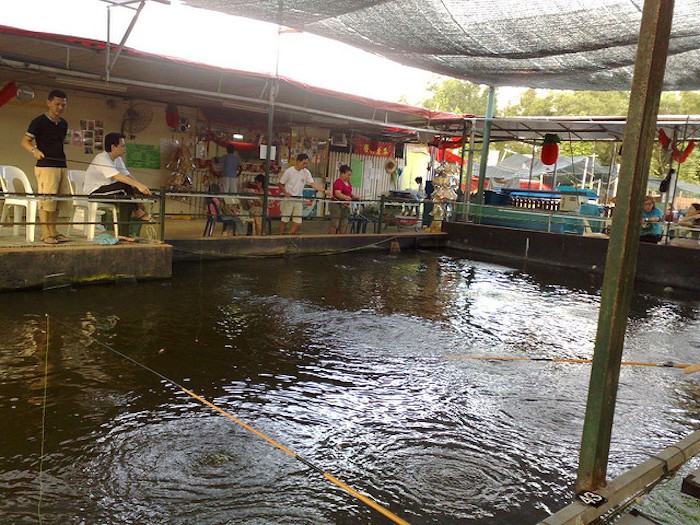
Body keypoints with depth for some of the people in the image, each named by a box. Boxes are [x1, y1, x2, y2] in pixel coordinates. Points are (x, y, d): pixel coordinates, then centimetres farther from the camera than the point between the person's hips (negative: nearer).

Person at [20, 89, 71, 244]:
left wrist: (63, 159, 16)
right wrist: (34, 150, -23)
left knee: (60, 199, 8)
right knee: (47, 199, -9)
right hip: (46, 166, -7)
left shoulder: (63, 124, 15)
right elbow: (25, 141, -5)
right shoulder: (39, 122, -4)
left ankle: (53, 231, 16)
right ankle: (46, 234, -5)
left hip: (61, 166, 7)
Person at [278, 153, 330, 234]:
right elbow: (281, 184, -1)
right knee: (284, 221, -1)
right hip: (288, 199, -4)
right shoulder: (289, 171, -7)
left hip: (298, 200, 4)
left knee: (298, 223, 0)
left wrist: (324, 191, -15)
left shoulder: (306, 172, 3)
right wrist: (285, 192, -20)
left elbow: (313, 184, -2)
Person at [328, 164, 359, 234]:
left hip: (345, 206, 9)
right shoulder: (338, 182, -13)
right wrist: (347, 197, -40)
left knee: (344, 225, 9)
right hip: (337, 205, -9)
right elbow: (337, 193, -27)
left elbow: (349, 194, 25)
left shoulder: (348, 183, 15)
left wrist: (354, 197, 6)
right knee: (334, 225, -6)